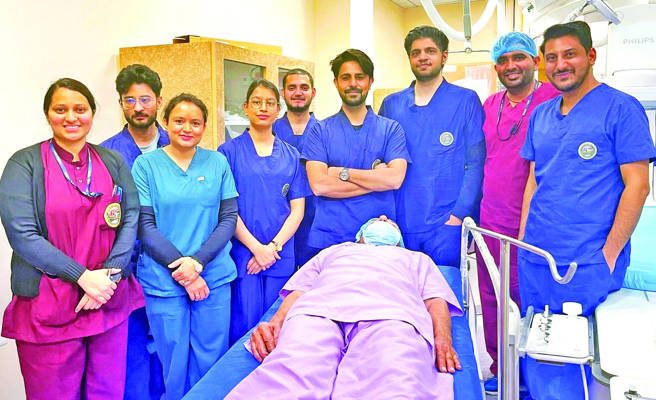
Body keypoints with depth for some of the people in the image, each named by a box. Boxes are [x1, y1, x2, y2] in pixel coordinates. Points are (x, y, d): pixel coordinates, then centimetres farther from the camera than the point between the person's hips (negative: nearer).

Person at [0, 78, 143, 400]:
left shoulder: (113, 162, 9)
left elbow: (131, 220, 2)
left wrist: (108, 277, -11)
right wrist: (83, 276, -16)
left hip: (110, 300, 3)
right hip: (49, 309, -3)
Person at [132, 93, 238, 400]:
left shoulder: (218, 163, 4)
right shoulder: (146, 164, -1)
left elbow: (228, 219, 1)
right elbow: (145, 226, -5)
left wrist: (198, 261, -12)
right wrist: (180, 268, -12)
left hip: (214, 278, 2)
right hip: (163, 282, -1)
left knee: (212, 361, 11)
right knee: (174, 364, 10)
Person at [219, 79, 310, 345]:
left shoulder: (290, 155, 10)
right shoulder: (229, 151, 2)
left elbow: (297, 209, 6)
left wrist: (274, 246, -7)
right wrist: (256, 247, -10)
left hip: (281, 256, 3)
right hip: (241, 254, -2)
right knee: (243, 328, 0)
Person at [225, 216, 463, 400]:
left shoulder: (418, 259, 44)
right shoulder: (334, 251, 45)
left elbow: (436, 301, 23)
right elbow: (297, 291, 28)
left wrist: (443, 338, -2)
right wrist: (275, 323, 4)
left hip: (392, 315, -1)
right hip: (318, 308, 1)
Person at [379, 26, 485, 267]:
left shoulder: (466, 100, 1)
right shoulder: (391, 104, 9)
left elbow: (476, 164, -4)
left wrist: (458, 214, -12)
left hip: (447, 225, -2)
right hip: (400, 224, 3)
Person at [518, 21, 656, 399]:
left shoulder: (620, 108, -6)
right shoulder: (540, 115, 12)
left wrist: (609, 254, -13)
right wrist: (523, 241, 9)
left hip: (586, 264, -5)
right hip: (534, 261, 6)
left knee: (571, 362, 6)